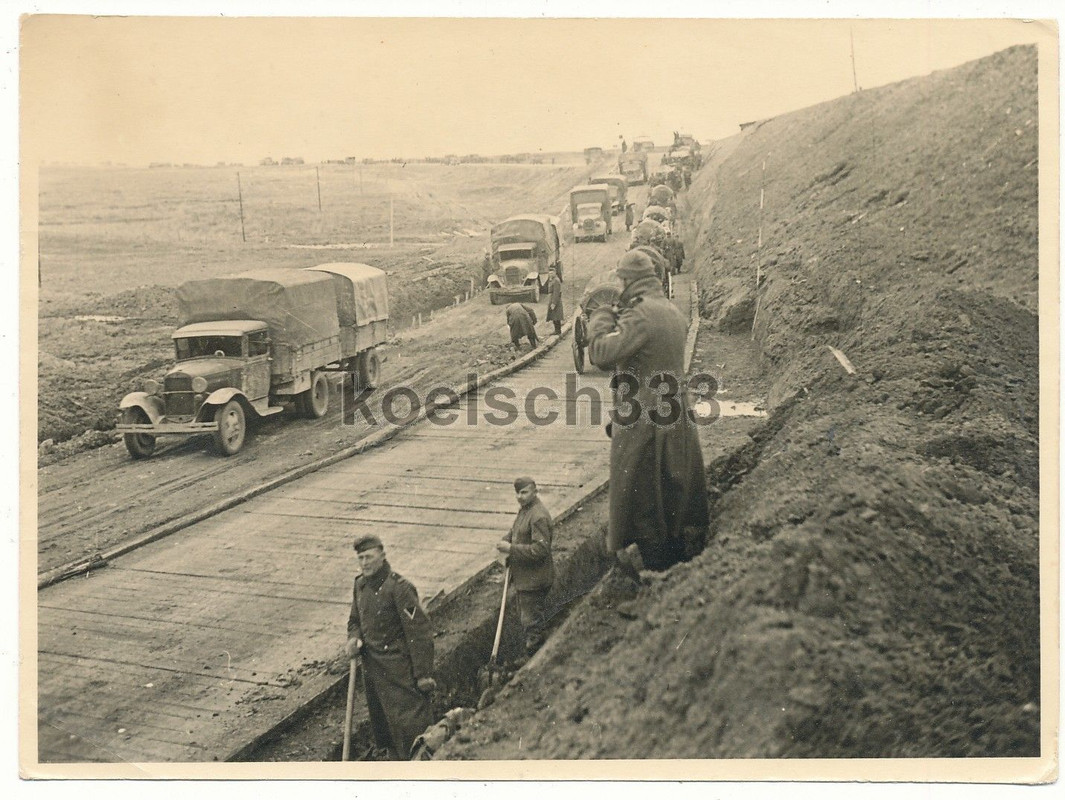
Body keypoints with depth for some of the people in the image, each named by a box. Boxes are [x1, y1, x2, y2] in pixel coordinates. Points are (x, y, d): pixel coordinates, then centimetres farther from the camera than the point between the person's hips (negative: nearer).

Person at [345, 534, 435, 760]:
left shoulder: (399, 588, -18)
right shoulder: (360, 584, 7)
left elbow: (419, 633, -18)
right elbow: (355, 619, 23)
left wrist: (423, 675, -19)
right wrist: (354, 638, -1)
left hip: (399, 670, -8)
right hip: (372, 669, 8)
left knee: (410, 724, -6)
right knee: (382, 724, 18)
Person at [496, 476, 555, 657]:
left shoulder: (539, 517, -23)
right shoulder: (524, 510, 9)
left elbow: (540, 549, -27)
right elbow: (515, 532, 23)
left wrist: (511, 549, -24)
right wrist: (506, 541, 0)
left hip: (533, 579, -10)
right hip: (523, 576, 10)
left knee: (531, 621, -2)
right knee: (524, 615, 21)